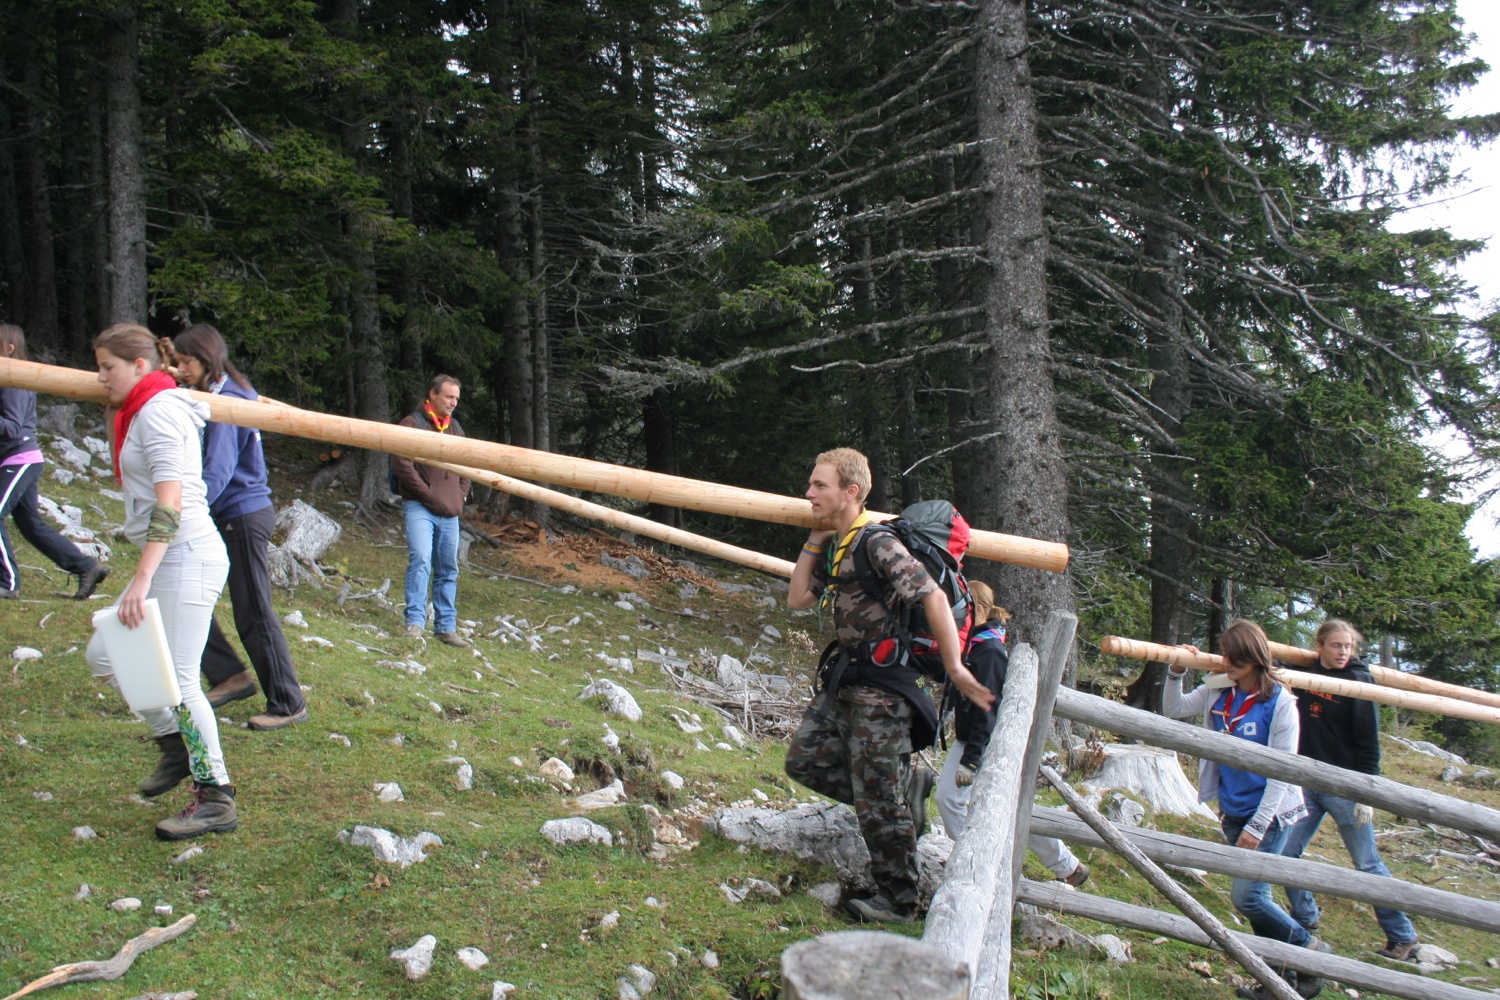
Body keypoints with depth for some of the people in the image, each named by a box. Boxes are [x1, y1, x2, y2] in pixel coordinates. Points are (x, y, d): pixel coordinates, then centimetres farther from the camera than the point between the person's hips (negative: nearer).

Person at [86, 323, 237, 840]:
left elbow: (170, 503, -22)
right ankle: (175, 745, 23)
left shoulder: (158, 411, -12)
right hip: (169, 562, 10)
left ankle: (216, 798, -1)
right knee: (103, 654, 13)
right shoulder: (142, 413, 19)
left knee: (177, 677, -8)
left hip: (187, 558, -10)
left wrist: (141, 579, -28)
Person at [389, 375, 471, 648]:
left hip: (450, 512, 7)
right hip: (420, 507, -7)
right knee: (420, 559, -20)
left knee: (448, 570, 7)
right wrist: (427, 493, -13)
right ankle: (414, 622, -19)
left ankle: (446, 627, 13)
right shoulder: (412, 424, -3)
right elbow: (401, 463, -13)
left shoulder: (455, 428, 18)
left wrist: (461, 494, 11)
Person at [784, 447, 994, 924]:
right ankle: (907, 782, 21)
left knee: (877, 800, -3)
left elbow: (934, 598, -23)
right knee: (805, 760, 11)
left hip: (881, 685, -9)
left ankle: (898, 903, 11)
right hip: (844, 680, 9)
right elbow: (797, 599, 14)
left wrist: (955, 668, -23)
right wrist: (814, 541, 7)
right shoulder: (835, 548, 10)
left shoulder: (878, 545, -18)